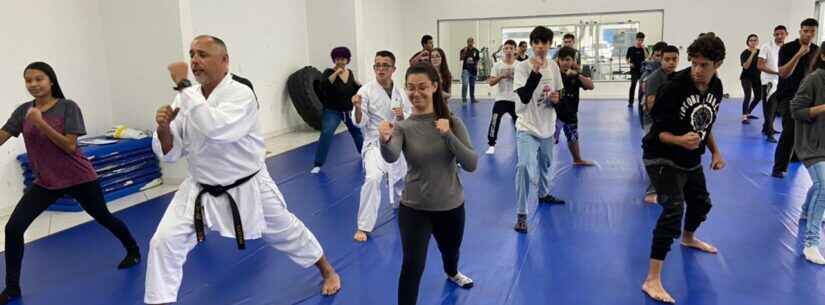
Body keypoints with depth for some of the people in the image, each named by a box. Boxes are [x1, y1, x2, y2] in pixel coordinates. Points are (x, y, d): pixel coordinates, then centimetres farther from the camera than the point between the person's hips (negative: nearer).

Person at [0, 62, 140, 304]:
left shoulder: (68, 107, -12)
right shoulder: (23, 111, 1)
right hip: (45, 181, 4)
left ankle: (133, 250, 38)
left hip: (78, 178, -4)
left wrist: (41, 123, -25)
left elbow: (70, 146, -18)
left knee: (103, 217, 13)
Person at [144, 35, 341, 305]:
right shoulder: (188, 98, -4)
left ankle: (327, 270, 41)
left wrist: (183, 86, -34)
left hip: (247, 188, -4)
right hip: (201, 191, 4)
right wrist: (164, 129, -23)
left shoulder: (241, 94, -21)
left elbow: (217, 130, -41)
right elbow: (170, 153, -1)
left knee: (288, 232, 14)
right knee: (164, 242, -6)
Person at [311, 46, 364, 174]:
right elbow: (323, 85, -31)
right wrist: (336, 73, -32)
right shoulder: (329, 72, -11)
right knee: (326, 133, -22)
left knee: (358, 131, 20)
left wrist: (357, 83, -7)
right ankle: (318, 164, -16)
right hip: (332, 111, -5)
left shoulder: (350, 73, 3)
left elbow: (356, 91, 13)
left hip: (350, 110, 5)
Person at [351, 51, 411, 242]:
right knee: (373, 179, -27)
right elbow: (360, 122, -16)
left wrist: (402, 116, -18)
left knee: (401, 177, 25)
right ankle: (364, 226, -14)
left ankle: (399, 204, 59)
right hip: (375, 143, -5)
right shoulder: (366, 90, -14)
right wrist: (358, 108, -36)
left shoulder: (399, 92, -3)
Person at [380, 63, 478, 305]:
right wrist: (385, 140, -56)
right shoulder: (403, 127, -13)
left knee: (451, 252, 27)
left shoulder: (452, 122, -9)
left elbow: (471, 164, -17)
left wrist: (448, 135, -29)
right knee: (412, 266, -17)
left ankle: (452, 273, 64)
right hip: (414, 208, -2)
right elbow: (391, 157, -34)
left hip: (451, 206, 2)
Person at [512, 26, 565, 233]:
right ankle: (521, 214, -10)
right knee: (524, 166, -19)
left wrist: (556, 98, -12)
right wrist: (536, 71, -33)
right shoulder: (522, 67, -15)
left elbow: (558, 95, 11)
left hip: (547, 126, 6)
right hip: (527, 127, -6)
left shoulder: (554, 67, 1)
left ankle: (544, 194, 50)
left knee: (546, 163, 24)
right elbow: (524, 96, -26)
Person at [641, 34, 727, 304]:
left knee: (701, 203, 25)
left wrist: (715, 152, 7)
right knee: (674, 210, -22)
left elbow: (706, 124, 13)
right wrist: (680, 140, -39)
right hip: (662, 158, -8)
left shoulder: (716, 87, -3)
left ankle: (688, 238, 61)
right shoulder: (674, 87, -25)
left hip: (692, 160, 8)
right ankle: (652, 280, -18)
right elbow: (658, 130, -21)